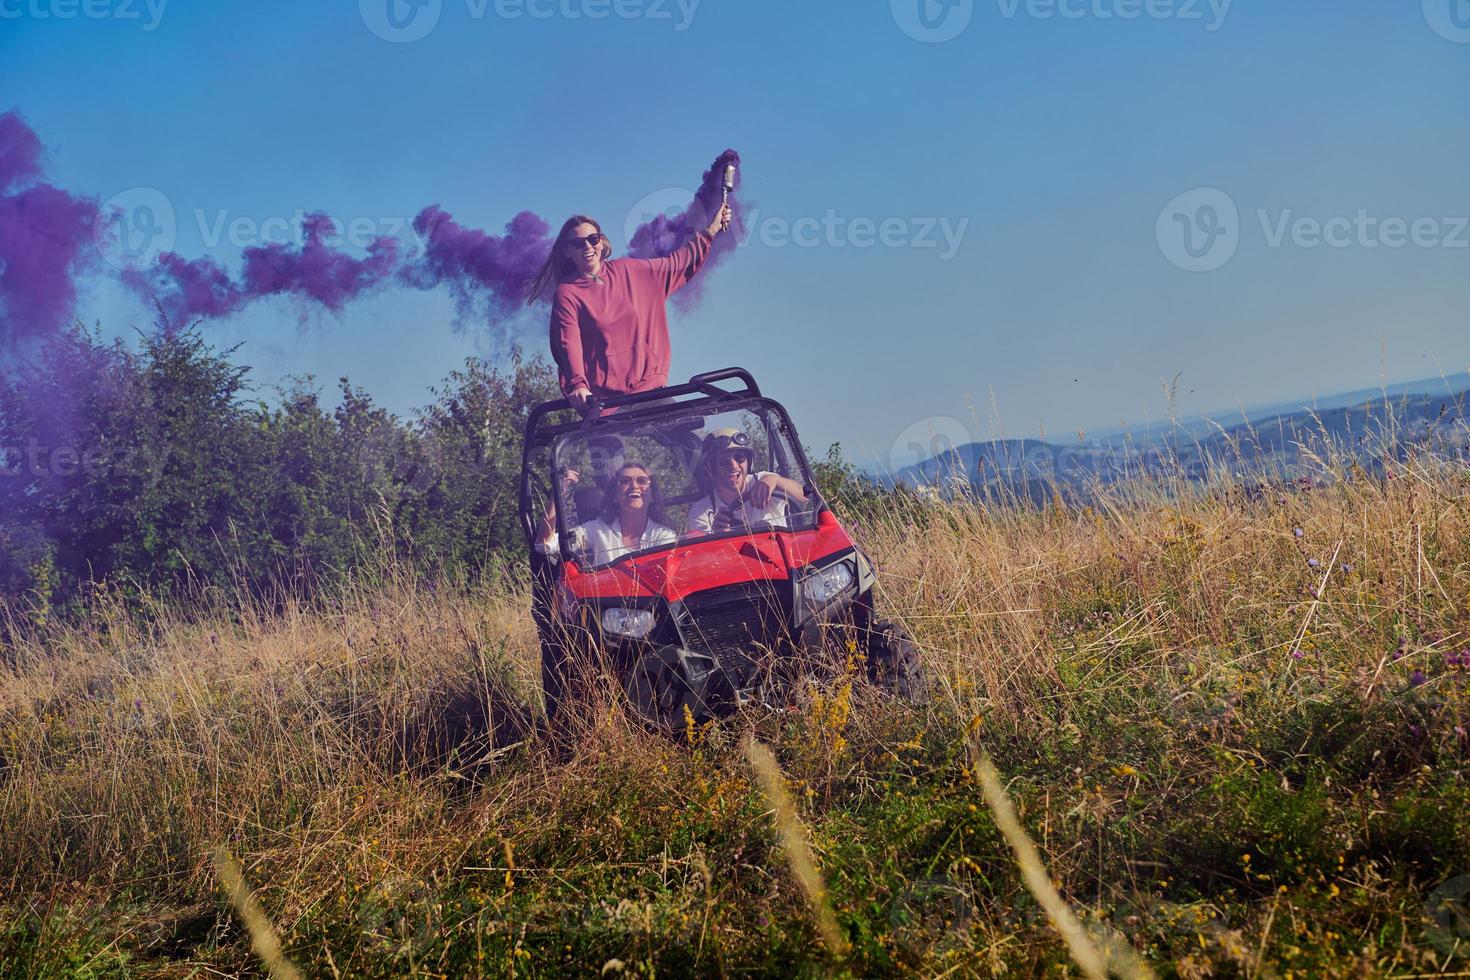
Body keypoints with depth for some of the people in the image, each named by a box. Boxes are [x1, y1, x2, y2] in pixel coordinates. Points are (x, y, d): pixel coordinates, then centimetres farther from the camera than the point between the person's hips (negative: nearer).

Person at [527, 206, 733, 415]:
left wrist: (712, 230, 21)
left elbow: (678, 263, 22)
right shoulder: (566, 294, -2)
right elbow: (569, 345, -15)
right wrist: (578, 386, -31)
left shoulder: (627, 271, 11)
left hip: (649, 386, 4)